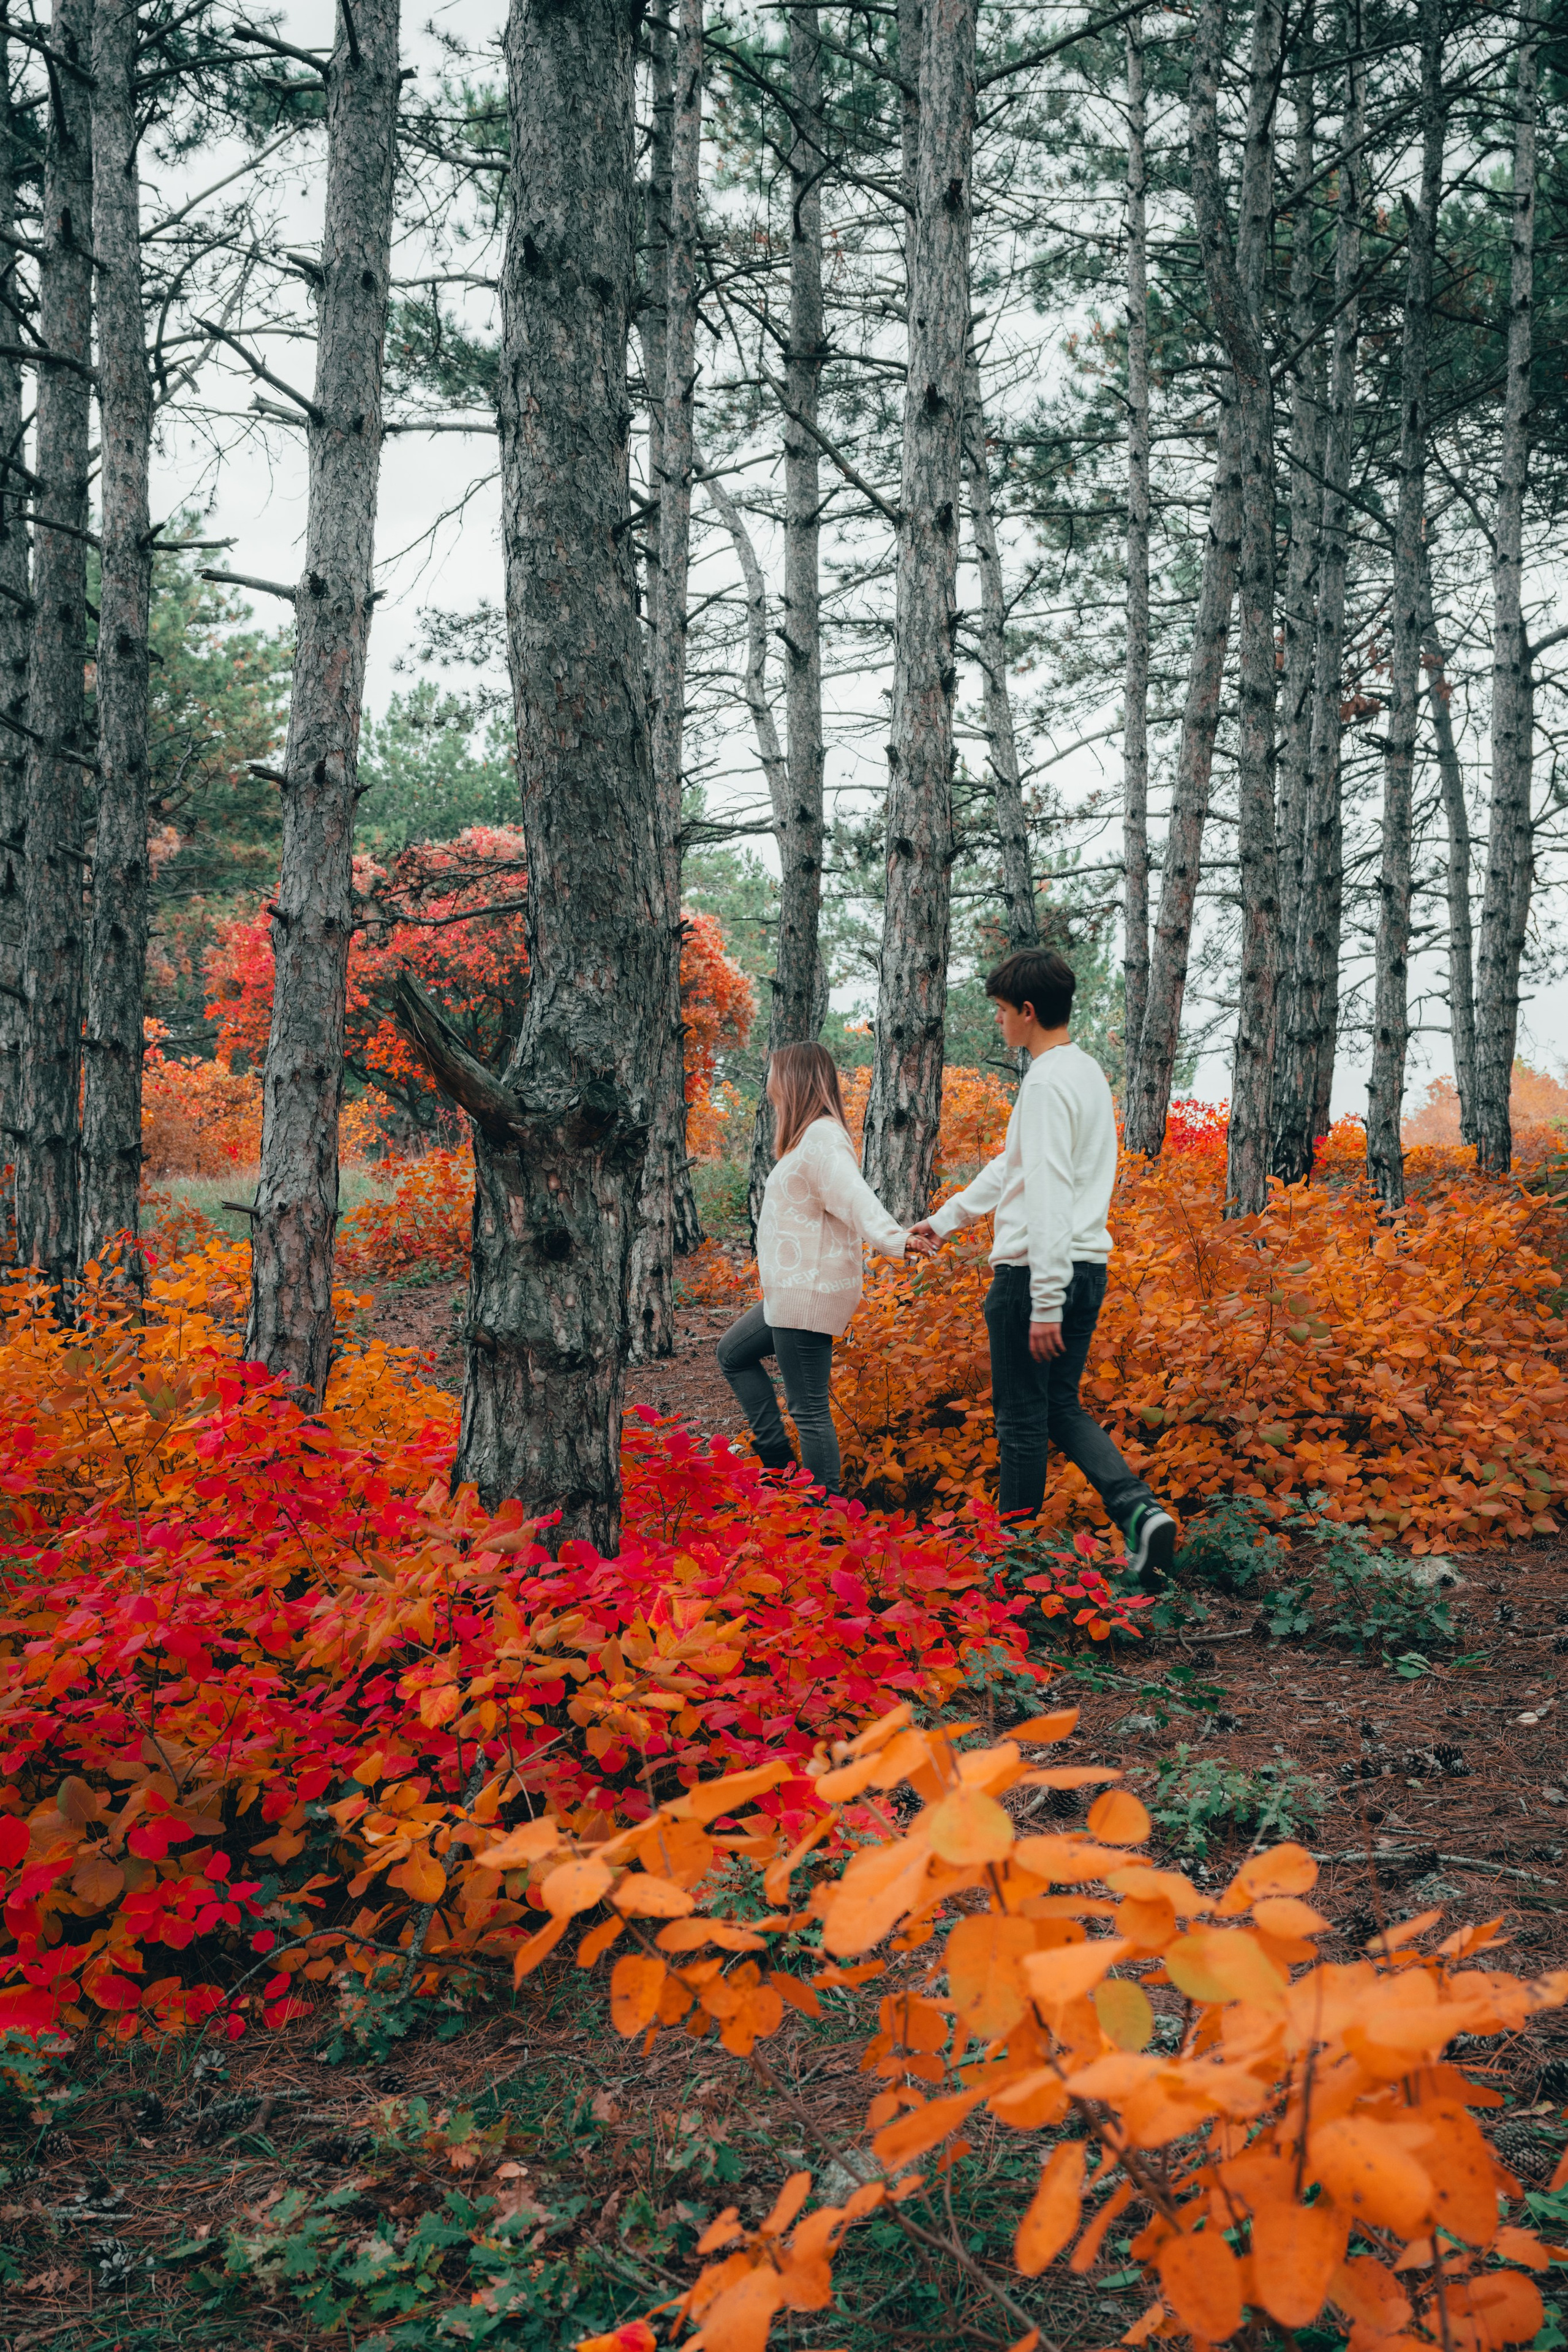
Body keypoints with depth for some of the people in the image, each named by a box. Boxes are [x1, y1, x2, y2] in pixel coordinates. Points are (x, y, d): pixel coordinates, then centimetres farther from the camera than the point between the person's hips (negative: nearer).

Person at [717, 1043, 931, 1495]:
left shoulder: (822, 1138, -18)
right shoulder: (810, 1137, 15)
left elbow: (856, 1198, -32)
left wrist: (894, 1240, -47)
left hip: (810, 1293, -12)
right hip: (793, 1292, 12)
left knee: (809, 1410, -7)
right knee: (734, 1354, 26)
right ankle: (777, 1458, 24)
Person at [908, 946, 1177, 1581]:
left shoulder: (1048, 1083, -17)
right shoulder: (1087, 1071, 15)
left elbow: (1049, 1197, -23)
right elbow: (1011, 1167, 24)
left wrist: (1046, 1303, -24)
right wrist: (945, 1218, 31)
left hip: (1036, 1270, -9)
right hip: (1088, 1267, 9)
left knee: (1022, 1420, 3)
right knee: (1063, 1408, 16)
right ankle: (1139, 1510, -1)